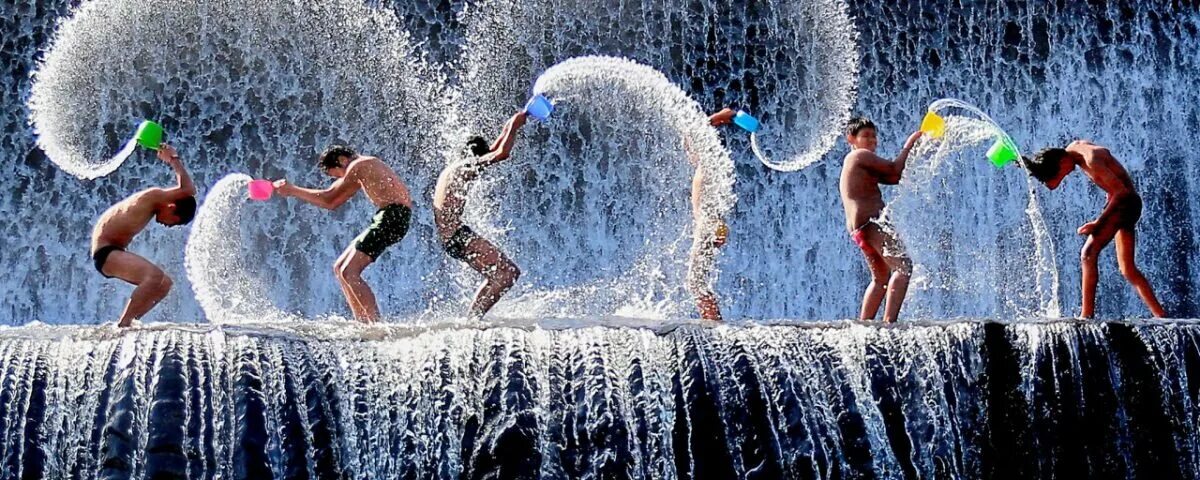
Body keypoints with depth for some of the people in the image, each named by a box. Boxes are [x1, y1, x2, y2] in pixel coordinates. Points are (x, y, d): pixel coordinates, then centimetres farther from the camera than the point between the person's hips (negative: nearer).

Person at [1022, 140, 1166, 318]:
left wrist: (1098, 222, -20)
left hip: (1125, 202, -10)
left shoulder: (1092, 159, -23)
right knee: (1128, 268, 10)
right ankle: (1160, 315, 10)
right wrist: (1031, 167, -5)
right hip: (1119, 204, 10)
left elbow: (1121, 191, -22)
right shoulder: (1071, 150, 5)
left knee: (1088, 253, -16)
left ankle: (1086, 315, -20)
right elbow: (1052, 185, 15)